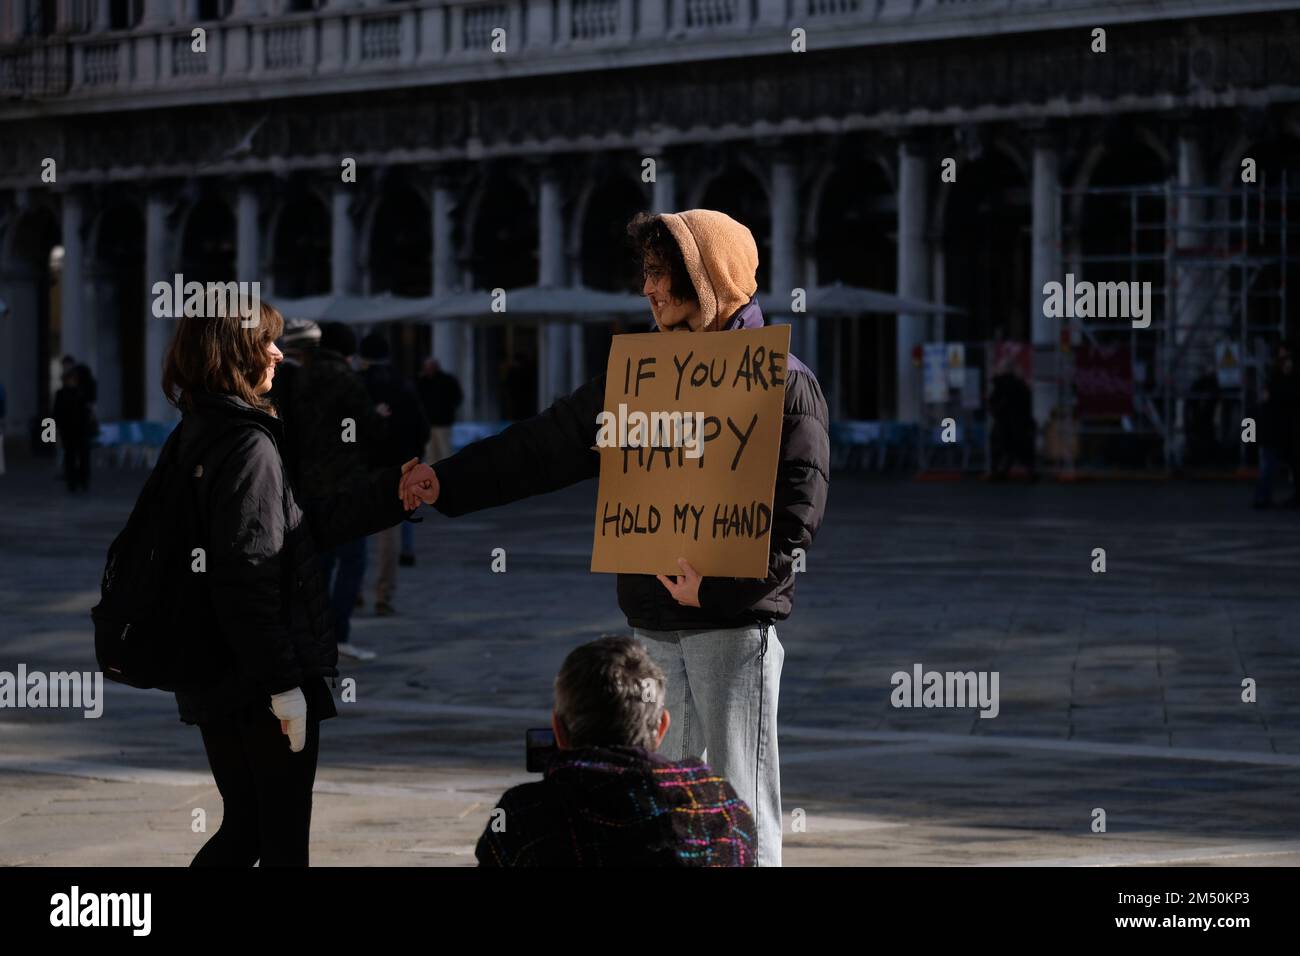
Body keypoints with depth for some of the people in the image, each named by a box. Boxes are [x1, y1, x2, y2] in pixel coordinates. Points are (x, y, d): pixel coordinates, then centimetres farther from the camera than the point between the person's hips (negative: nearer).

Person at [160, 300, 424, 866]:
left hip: (215, 685, 9)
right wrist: (284, 682, -20)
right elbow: (248, 579, -23)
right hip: (260, 691, -9)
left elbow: (303, 526, 16)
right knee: (284, 841, 1)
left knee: (242, 831, 18)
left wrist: (390, 496, 20)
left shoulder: (195, 438, 11)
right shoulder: (249, 444, -18)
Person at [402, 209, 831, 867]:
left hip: (735, 620, -6)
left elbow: (796, 517, -11)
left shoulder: (785, 382, -4)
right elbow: (551, 445, 18)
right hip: (653, 620, 6)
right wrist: (448, 482, 12)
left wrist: (716, 583, -22)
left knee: (740, 809, -6)